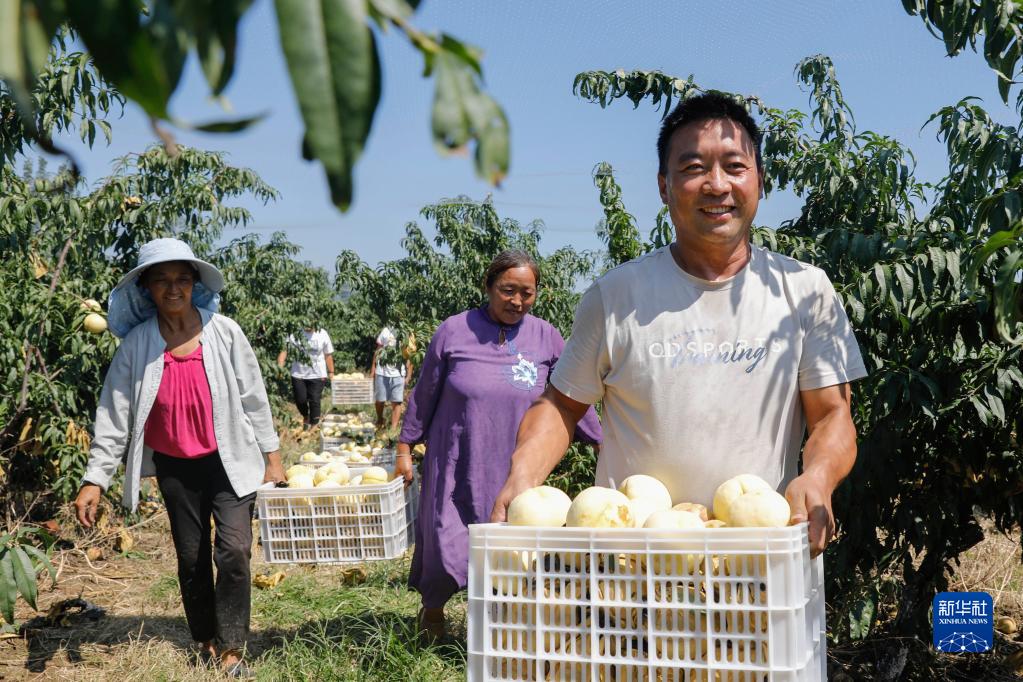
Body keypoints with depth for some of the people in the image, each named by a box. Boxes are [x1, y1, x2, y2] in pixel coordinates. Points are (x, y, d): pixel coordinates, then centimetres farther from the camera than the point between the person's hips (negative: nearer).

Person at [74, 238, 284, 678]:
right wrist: (95, 478, -9)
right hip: (174, 467, 2)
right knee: (192, 559, 12)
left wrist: (272, 456, 0)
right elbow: (115, 413, -5)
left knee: (233, 551, -11)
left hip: (229, 460, -1)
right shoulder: (137, 344, -7)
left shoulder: (223, 332, -9)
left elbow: (252, 396, -2)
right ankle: (206, 642, 31)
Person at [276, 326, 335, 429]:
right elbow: (284, 350, -11)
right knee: (300, 399, 7)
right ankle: (305, 416, 39)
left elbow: (328, 355, 3)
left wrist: (331, 373, 2)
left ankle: (313, 425, 12)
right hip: (298, 374, 1)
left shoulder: (322, 334, -3)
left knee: (315, 401, -2)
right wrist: (279, 366, -25)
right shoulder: (295, 334, -7)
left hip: (317, 375, -1)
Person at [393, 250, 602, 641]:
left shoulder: (546, 337, 2)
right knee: (446, 550, 0)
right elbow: (424, 395, 4)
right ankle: (432, 610, 30)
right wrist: (405, 448, 6)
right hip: (456, 469, -1)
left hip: (515, 473, 2)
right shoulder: (454, 331, -4)